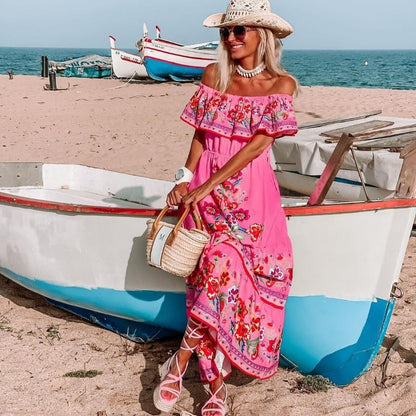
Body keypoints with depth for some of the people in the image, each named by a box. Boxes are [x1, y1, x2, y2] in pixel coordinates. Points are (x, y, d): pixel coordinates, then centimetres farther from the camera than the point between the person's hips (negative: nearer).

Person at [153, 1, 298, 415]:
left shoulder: (281, 83, -1)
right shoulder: (213, 75, 7)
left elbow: (259, 143, -10)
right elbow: (201, 135, 8)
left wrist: (208, 185, -15)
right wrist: (185, 179, -6)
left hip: (250, 190, -1)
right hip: (205, 187, 2)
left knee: (224, 260, -17)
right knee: (217, 273, -7)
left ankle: (180, 361, -2)